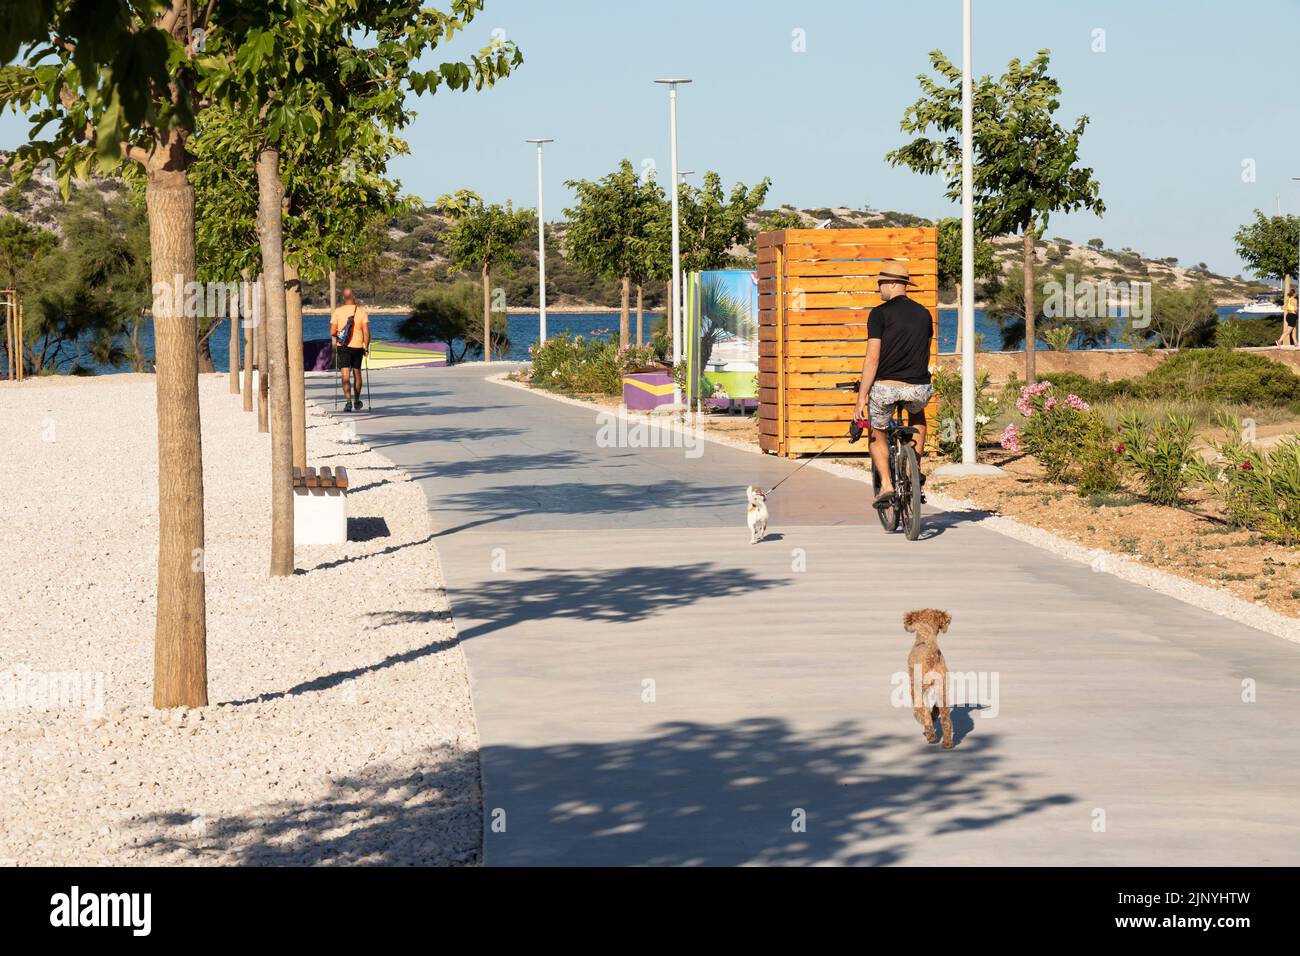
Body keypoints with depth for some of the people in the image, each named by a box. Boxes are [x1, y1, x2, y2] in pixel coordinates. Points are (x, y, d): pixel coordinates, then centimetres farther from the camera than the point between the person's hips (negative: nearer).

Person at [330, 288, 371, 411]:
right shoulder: (362, 311, -4)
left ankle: (348, 401, -21)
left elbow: (332, 332, -5)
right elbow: (366, 332, -11)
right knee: (357, 373, 17)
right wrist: (366, 347, -2)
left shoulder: (337, 312, -4)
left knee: (345, 374, -6)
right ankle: (356, 401, 30)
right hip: (358, 346, 1)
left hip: (343, 346, -1)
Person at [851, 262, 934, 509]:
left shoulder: (880, 314, -5)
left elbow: (872, 359, -10)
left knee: (877, 434, 22)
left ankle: (886, 485, 3)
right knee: (917, 416, 38)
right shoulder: (923, 313, 12)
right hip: (919, 389, 4)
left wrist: (861, 398, -7)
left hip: (886, 387, -4)